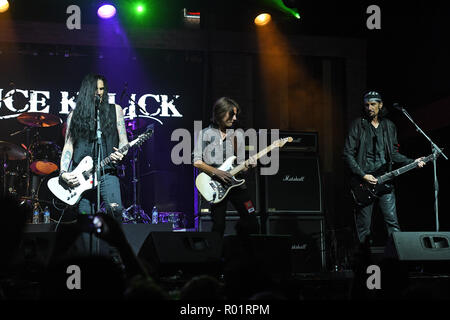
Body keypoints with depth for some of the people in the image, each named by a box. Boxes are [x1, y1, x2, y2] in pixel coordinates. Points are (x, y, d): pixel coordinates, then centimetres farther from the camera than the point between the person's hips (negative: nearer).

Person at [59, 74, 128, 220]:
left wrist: (120, 154, -12)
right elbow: (68, 145, 10)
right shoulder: (75, 115, 15)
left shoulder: (114, 110, 14)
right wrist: (63, 173, -4)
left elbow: (123, 140, 11)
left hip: (107, 171, -1)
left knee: (115, 209, -22)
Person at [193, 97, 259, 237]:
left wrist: (247, 165, -9)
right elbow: (197, 162, -5)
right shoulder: (205, 134, 1)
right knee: (218, 227, -3)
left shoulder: (237, 135, 11)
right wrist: (216, 172, -15)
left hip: (236, 183, 3)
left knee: (252, 224, -2)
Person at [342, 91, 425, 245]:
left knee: (392, 222, -4)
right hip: (363, 180, -3)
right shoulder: (358, 125, 0)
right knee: (363, 225, 0)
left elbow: (393, 154, 17)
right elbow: (348, 154, -5)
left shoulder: (389, 126, 13)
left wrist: (412, 162, 2)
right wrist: (362, 176, -12)